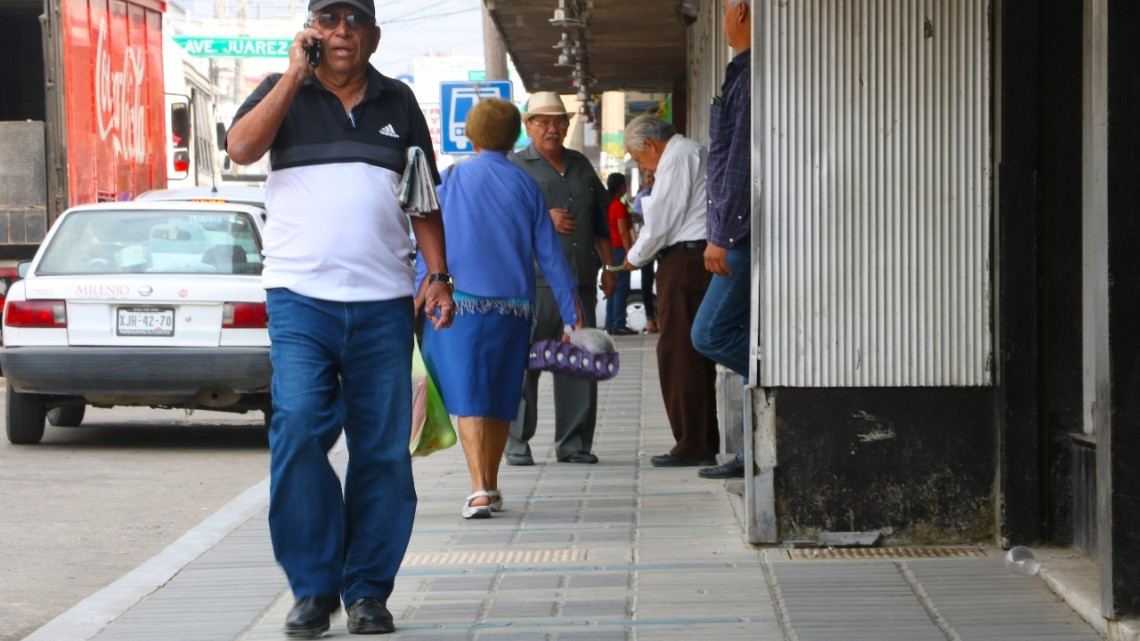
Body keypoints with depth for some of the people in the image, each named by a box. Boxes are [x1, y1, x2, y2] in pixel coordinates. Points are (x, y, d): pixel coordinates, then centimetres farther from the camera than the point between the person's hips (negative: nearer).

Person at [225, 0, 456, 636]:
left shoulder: (398, 102, 15)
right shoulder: (283, 94, 9)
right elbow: (242, 147, -11)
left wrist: (438, 277, 8)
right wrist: (296, 74, -9)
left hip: (384, 303, 2)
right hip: (301, 297, -2)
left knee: (384, 449, 1)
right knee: (297, 429, -15)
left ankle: (368, 589, 9)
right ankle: (313, 586, -6)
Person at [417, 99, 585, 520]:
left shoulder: (450, 181, 2)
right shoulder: (526, 186, 7)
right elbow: (550, 256, 5)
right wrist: (574, 318, 7)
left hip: (460, 302, -3)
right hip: (513, 307, 3)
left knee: (468, 397, -7)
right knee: (501, 399, 14)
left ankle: (480, 488, -22)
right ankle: (491, 487, 25)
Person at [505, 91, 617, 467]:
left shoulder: (581, 166, 21)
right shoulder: (514, 167, 5)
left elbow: (600, 218, 26)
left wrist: (608, 266, 20)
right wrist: (544, 219, -16)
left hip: (579, 281, 5)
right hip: (533, 282, -5)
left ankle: (574, 442, 9)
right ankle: (516, 443, 1)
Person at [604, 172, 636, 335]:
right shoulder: (620, 206, -13)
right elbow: (623, 232, -17)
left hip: (609, 248, 8)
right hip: (619, 248, -8)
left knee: (613, 289, 12)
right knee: (621, 289, -7)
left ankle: (610, 325, 12)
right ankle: (618, 325, -10)